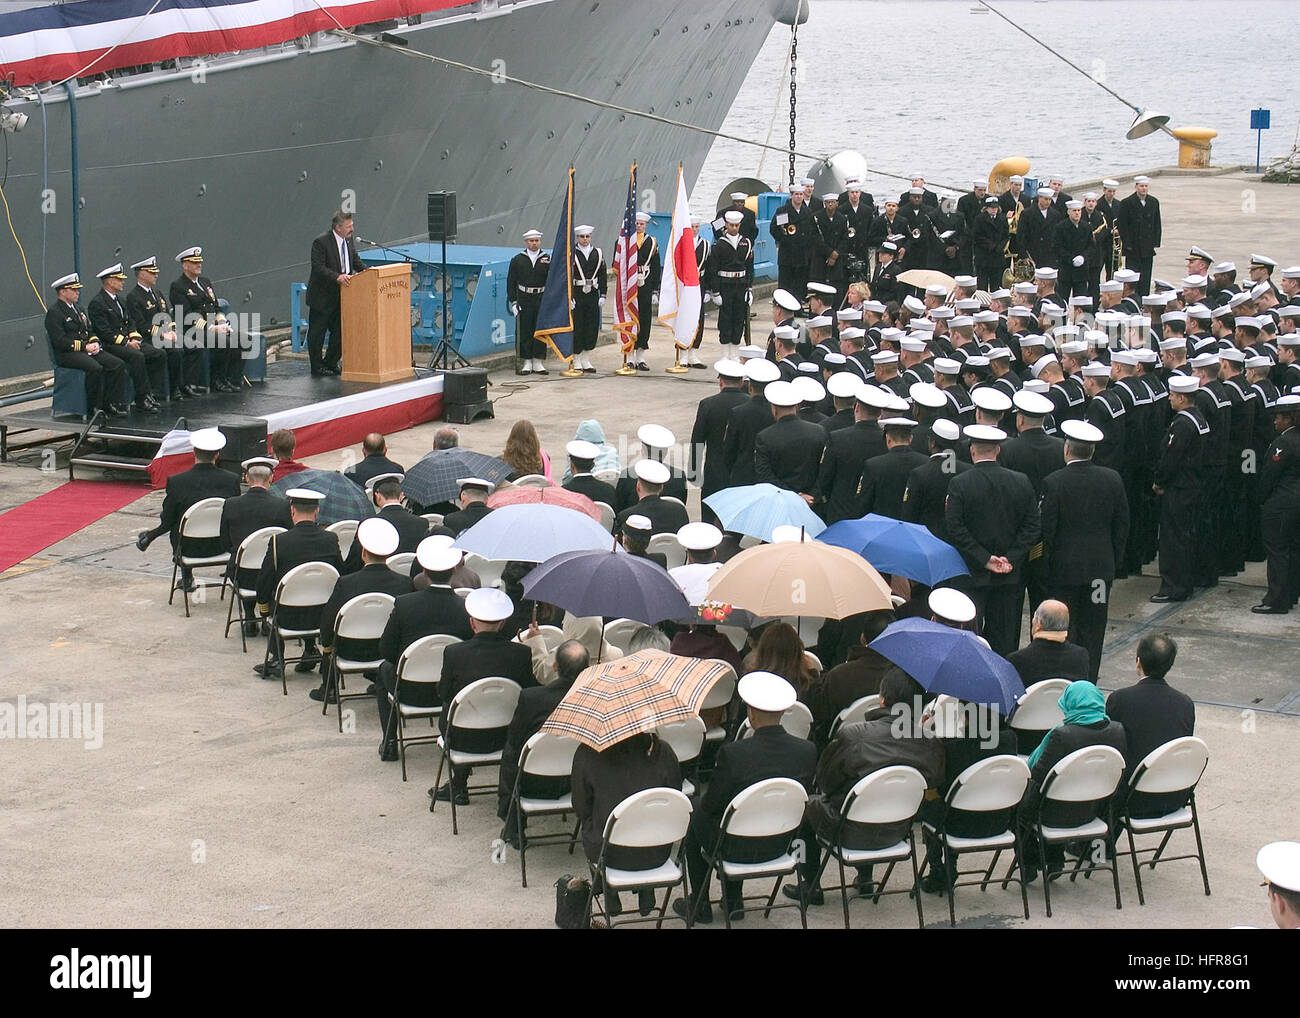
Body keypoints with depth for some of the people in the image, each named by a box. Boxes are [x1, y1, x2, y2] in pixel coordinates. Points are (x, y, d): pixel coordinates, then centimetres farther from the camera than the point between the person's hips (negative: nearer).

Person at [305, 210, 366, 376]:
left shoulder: (349, 241, 5)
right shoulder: (321, 242, -17)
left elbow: (356, 261, 14)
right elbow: (318, 268, -23)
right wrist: (337, 277, -34)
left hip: (341, 297, 7)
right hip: (322, 297, -7)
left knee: (340, 331, 10)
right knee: (317, 333, 3)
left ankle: (330, 363, 23)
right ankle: (317, 367, 12)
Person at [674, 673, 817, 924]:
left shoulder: (732, 753, -27)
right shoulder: (807, 751, -14)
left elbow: (712, 805, -14)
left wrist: (701, 802, 9)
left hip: (738, 849, -4)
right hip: (781, 845, 4)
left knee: (696, 812, 27)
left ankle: (700, 906, 33)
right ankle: (733, 900, 39)